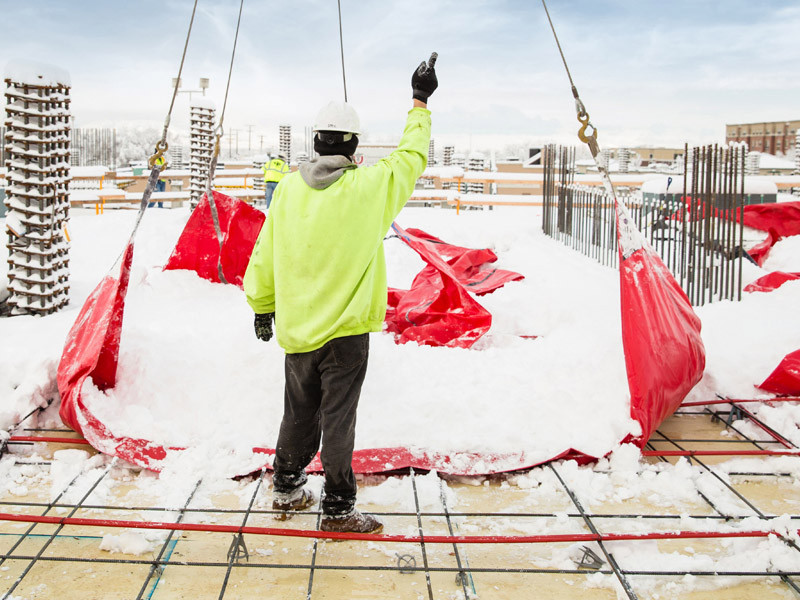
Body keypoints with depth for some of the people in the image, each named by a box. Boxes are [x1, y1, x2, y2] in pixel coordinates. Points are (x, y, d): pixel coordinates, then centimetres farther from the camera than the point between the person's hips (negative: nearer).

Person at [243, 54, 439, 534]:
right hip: (346, 330, -4)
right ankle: (338, 509, 12)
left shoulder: (288, 189, -2)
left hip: (296, 328, 4)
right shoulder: (369, 187, -13)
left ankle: (287, 490, 33)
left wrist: (262, 306, 18)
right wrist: (420, 101, 17)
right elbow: (412, 155, 4)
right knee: (338, 418, 4)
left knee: (299, 413, 19)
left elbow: (265, 253, 5)